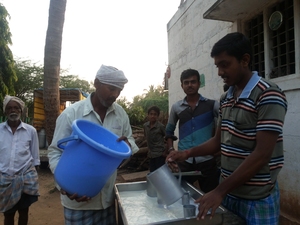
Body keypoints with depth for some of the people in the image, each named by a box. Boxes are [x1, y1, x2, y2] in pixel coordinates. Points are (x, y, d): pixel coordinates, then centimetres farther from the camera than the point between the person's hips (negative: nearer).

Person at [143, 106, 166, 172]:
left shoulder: (161, 126, -15)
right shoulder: (145, 125, 1)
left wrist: (166, 151, -10)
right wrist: (149, 149, 13)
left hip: (160, 154, -6)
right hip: (151, 154, 6)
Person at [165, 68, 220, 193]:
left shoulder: (212, 105, 0)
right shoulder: (176, 107, 6)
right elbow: (169, 131, 16)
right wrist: (171, 150, 5)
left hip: (207, 160, -1)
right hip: (183, 161, 2)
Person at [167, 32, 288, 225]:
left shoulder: (269, 95, -17)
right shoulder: (225, 99, 6)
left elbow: (262, 154, -22)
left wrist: (219, 191, -22)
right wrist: (187, 153, -3)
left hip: (256, 199, -6)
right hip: (229, 192, 6)